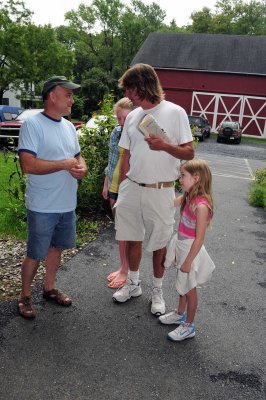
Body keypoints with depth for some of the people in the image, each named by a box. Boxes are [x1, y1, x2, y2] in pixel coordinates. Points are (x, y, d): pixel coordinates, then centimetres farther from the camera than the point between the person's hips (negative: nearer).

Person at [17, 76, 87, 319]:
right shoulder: (33, 124, -14)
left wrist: (82, 167, -5)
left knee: (56, 247, 19)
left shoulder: (69, 126, 10)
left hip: (67, 204, 7)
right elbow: (28, 165, -23)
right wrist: (65, 164, -21)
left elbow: (77, 156, 19)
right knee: (35, 254, 6)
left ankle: (49, 288, 38)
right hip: (42, 207, -7)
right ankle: (25, 296, 27)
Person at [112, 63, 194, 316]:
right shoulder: (132, 116, 8)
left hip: (160, 191, -4)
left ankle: (157, 290, 27)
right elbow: (127, 157, 12)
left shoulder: (174, 112, -7)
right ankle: (133, 284, 33)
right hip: (131, 188, 4)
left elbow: (189, 153, -7)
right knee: (133, 238, 14)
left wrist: (165, 145, -24)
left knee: (159, 242, 8)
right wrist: (121, 189, 10)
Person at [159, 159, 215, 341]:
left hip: (191, 250, -8)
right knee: (182, 284, 24)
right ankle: (180, 314, 45)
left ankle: (189, 326, 29)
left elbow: (199, 239, -24)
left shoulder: (201, 205, -27)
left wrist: (188, 261, -18)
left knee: (189, 288, 10)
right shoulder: (188, 197, -3)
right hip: (181, 246, 8)